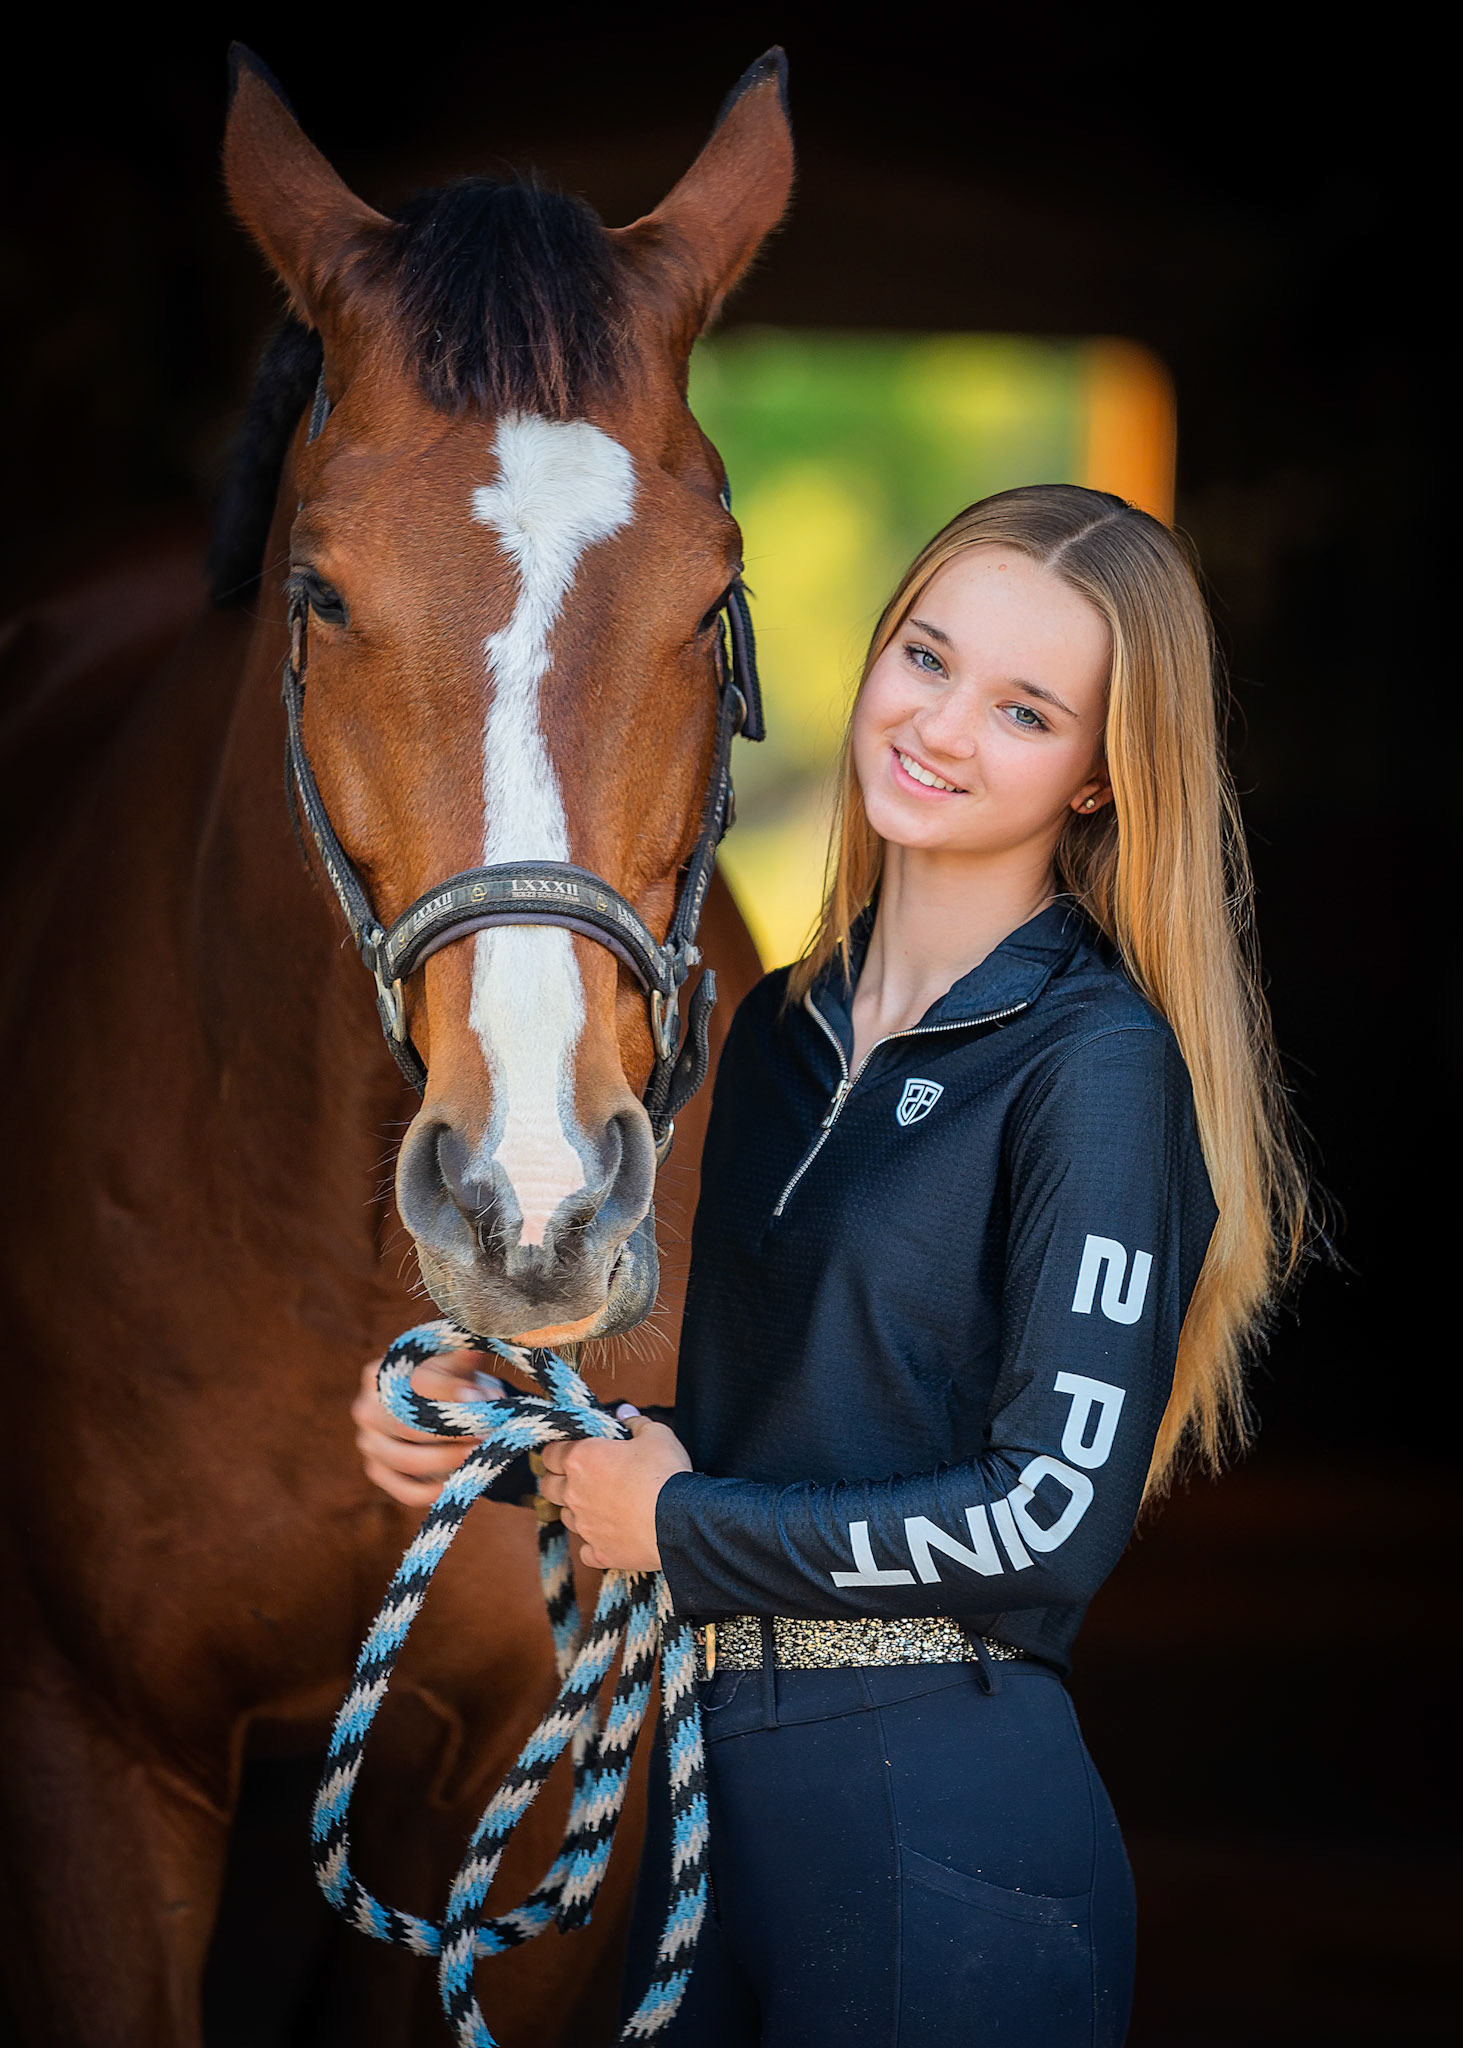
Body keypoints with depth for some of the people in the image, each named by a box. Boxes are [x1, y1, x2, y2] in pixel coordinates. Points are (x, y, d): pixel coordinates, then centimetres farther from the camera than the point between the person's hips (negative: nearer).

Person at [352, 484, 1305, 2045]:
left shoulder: (1100, 1065, -13)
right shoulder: (783, 1026, 10)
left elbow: (1054, 1522, -18)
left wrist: (676, 1524, -10)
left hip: (947, 1823, -7)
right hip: (717, 1775, 7)